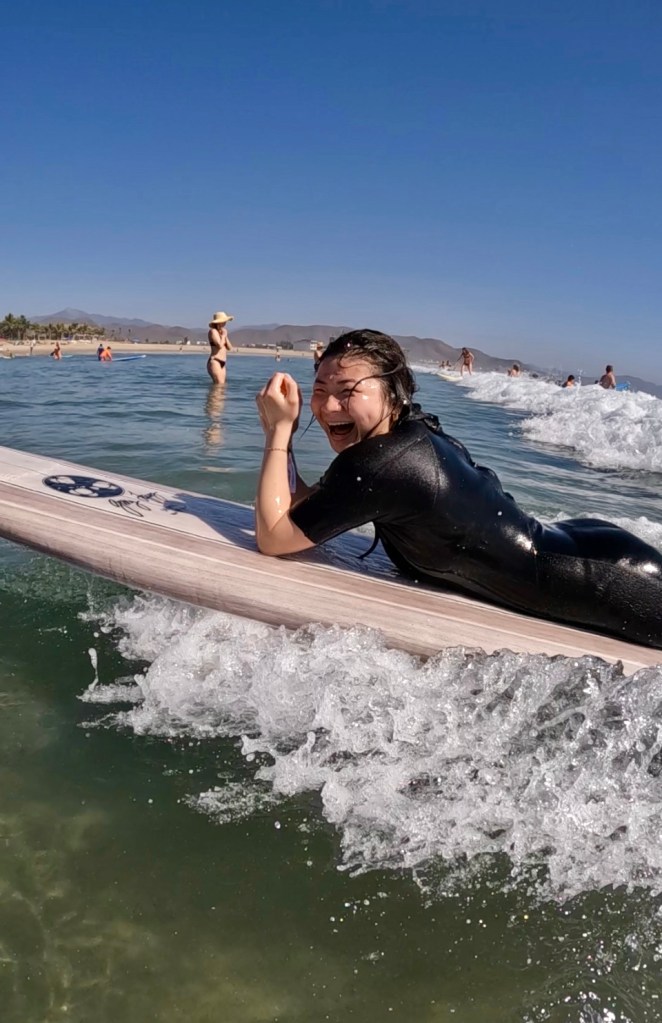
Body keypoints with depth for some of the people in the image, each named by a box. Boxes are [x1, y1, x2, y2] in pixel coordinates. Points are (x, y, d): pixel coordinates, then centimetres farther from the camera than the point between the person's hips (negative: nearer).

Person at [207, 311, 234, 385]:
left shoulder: (222, 332, 20)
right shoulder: (213, 331, -6)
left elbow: (229, 348, 15)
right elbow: (220, 345, -20)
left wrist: (225, 336, 4)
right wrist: (223, 335, -5)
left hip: (222, 363, 9)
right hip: (214, 362, -9)